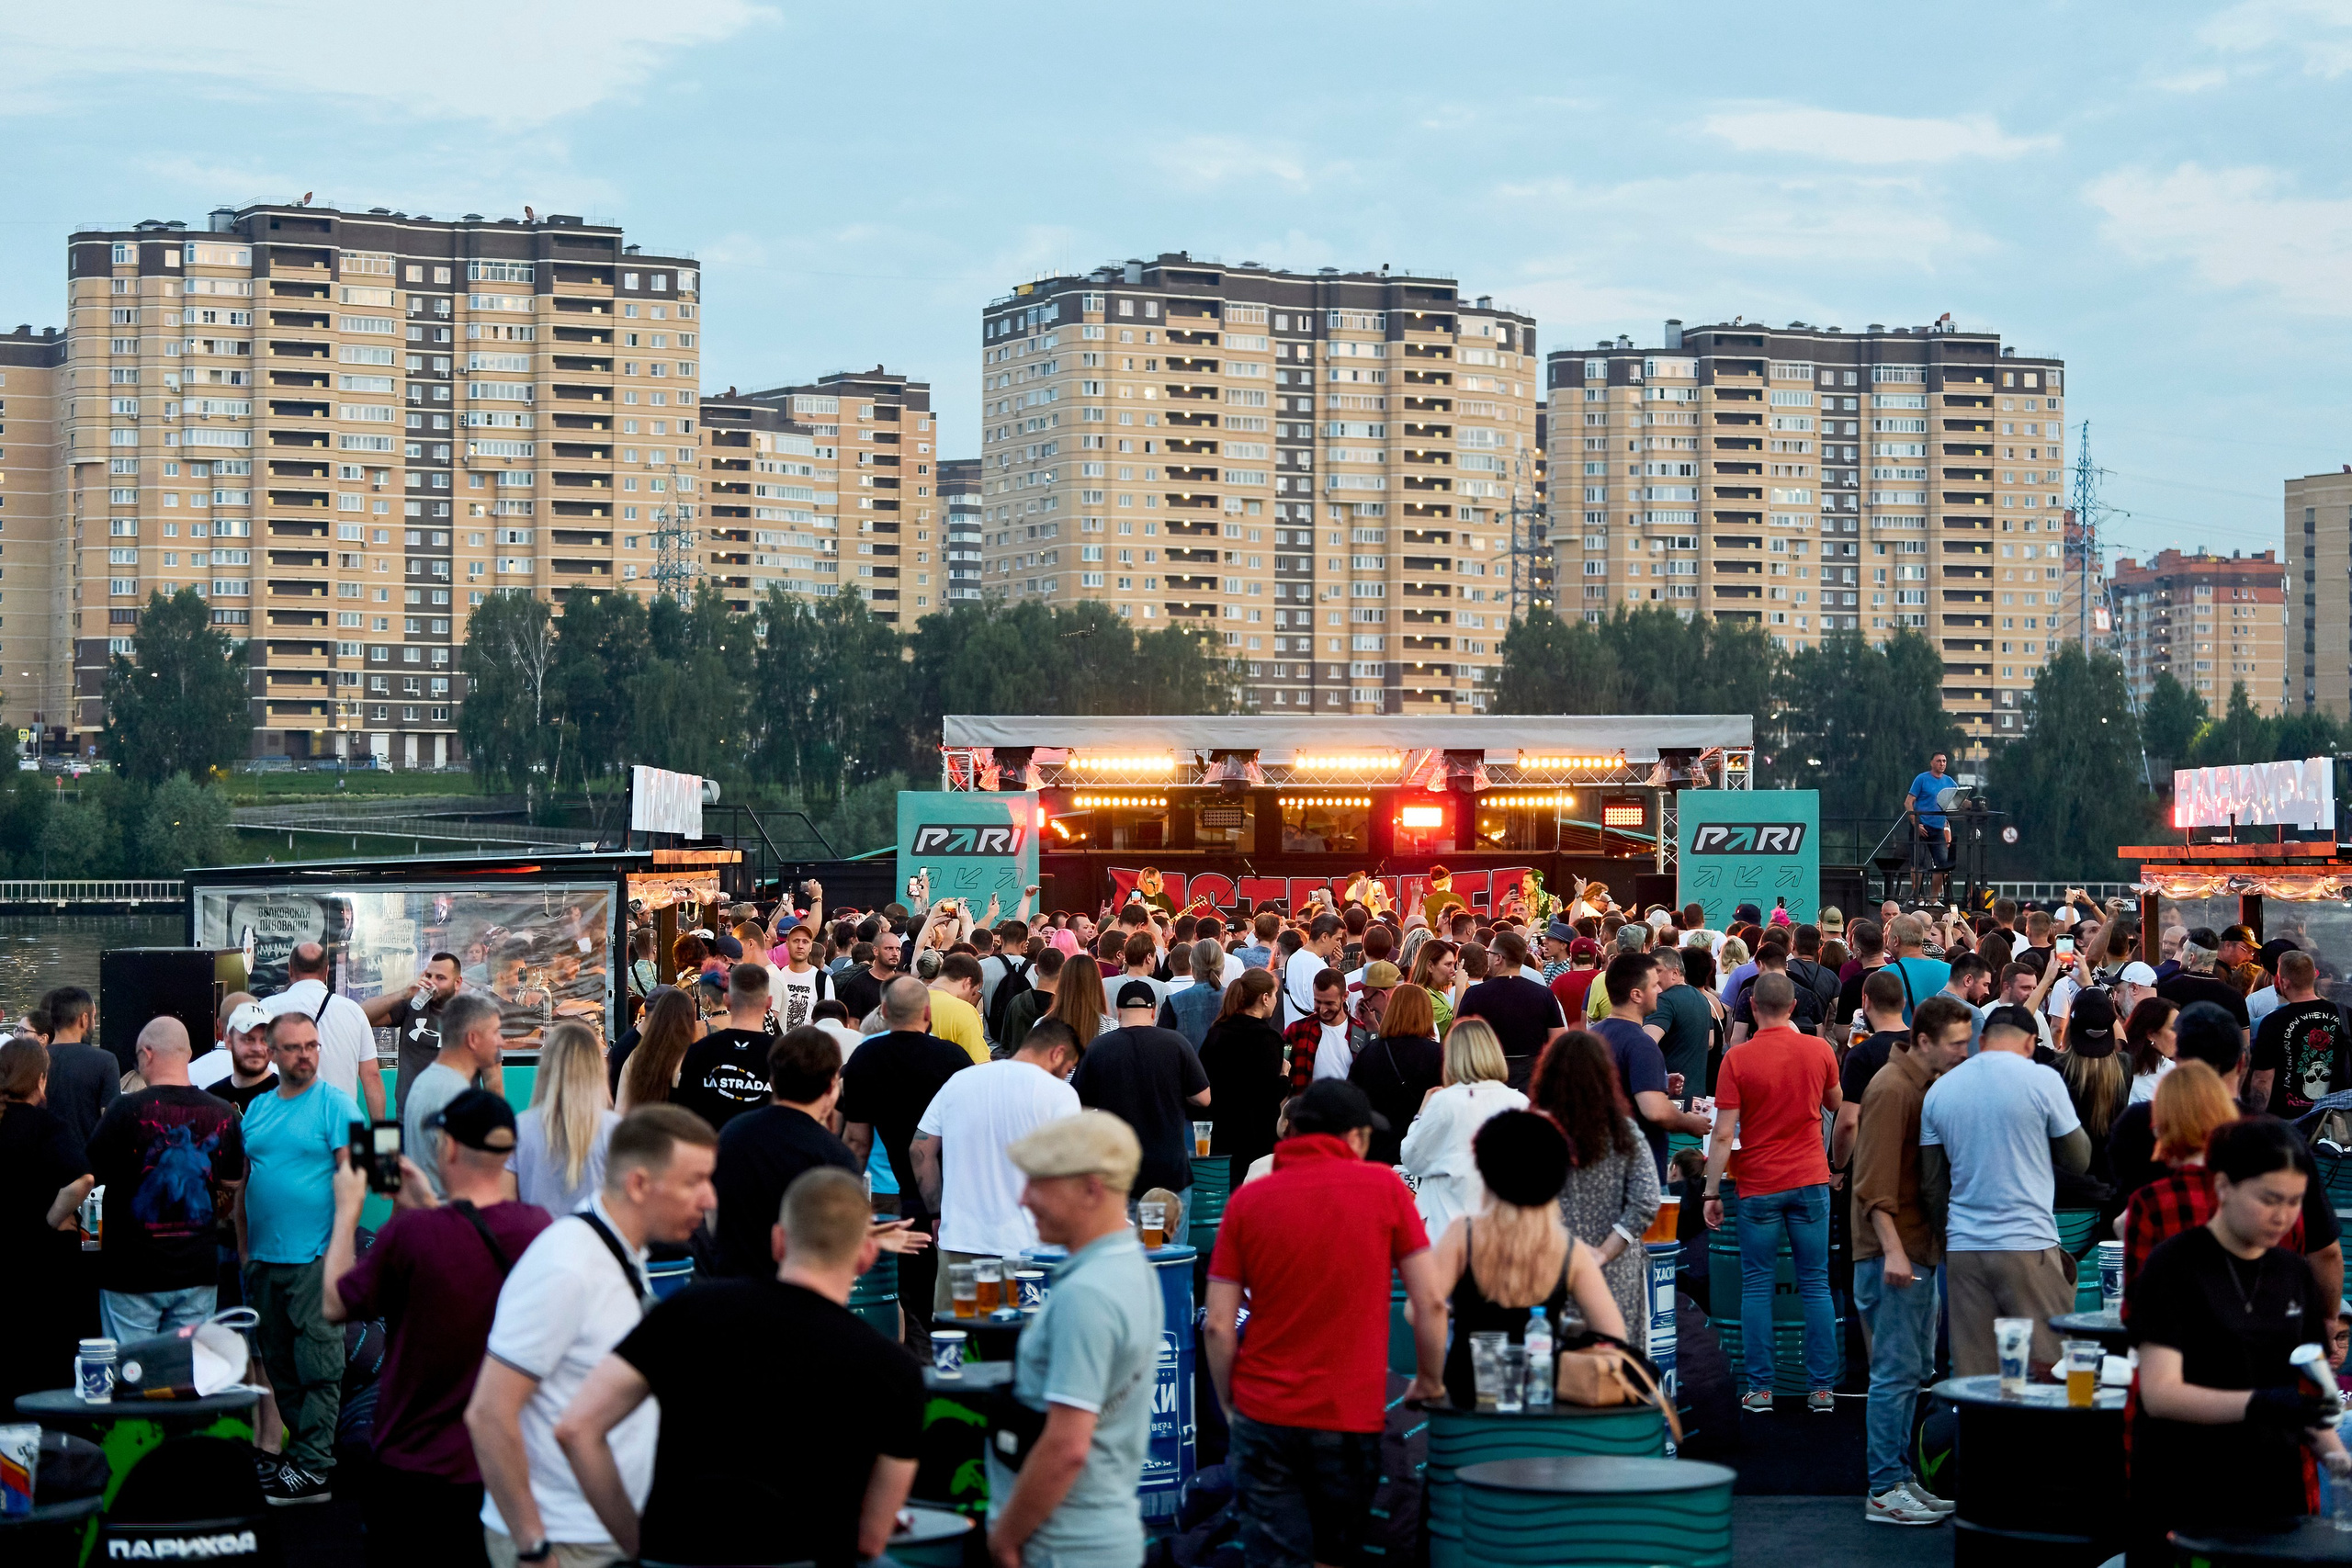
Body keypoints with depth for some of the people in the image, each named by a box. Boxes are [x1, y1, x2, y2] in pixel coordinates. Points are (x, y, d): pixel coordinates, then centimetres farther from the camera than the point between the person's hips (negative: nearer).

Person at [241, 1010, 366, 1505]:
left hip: (315, 1259, -7)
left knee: (318, 1367, -4)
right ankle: (297, 1449, 19)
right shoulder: (257, 1109, 14)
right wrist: (244, 1247, 13)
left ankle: (314, 1467, -3)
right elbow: (241, 1181, 18)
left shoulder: (336, 1105, -4)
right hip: (263, 1259, 7)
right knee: (279, 1366, 11)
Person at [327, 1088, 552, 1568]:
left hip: (418, 1471, -4)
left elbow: (334, 1306, -4)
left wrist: (347, 1210, 6)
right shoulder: (538, 1227, -6)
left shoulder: (410, 1233, -21)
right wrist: (427, 1204, 22)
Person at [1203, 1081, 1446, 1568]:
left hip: (1263, 1414, 1)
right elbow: (1430, 1302, -3)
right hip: (1352, 1415, -1)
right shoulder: (1384, 1188, -3)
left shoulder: (1247, 1200, 0)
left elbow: (1218, 1325, -3)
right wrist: (1430, 1382, 12)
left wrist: (1229, 1404, 10)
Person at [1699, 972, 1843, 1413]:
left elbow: (1723, 1134, -10)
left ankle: (1760, 1389, 4)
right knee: (1815, 1283, 7)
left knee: (1757, 1286, 5)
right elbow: (1836, 1106, 17)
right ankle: (1822, 1388, 7)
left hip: (1759, 1186, -2)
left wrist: (1711, 1193, -4)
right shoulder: (1818, 1050, -1)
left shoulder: (1737, 1058, -10)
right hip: (1810, 1179, 2)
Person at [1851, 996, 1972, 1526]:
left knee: (1914, 1367, 13)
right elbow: (1875, 1182, -20)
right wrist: (1893, 1249, -25)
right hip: (1893, 1250, -10)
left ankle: (1900, 1477, 21)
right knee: (1897, 1371, -8)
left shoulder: (1929, 1085, 15)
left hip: (1919, 1248, 10)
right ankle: (1884, 1491, -4)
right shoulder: (1892, 1090, -14)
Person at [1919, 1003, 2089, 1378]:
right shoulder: (2042, 1080, -4)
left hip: (1963, 1249, 4)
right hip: (2029, 1246, -4)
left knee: (1972, 1378, 5)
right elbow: (2079, 1158, 5)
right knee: (2048, 1373, 1)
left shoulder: (1939, 1090, 9)